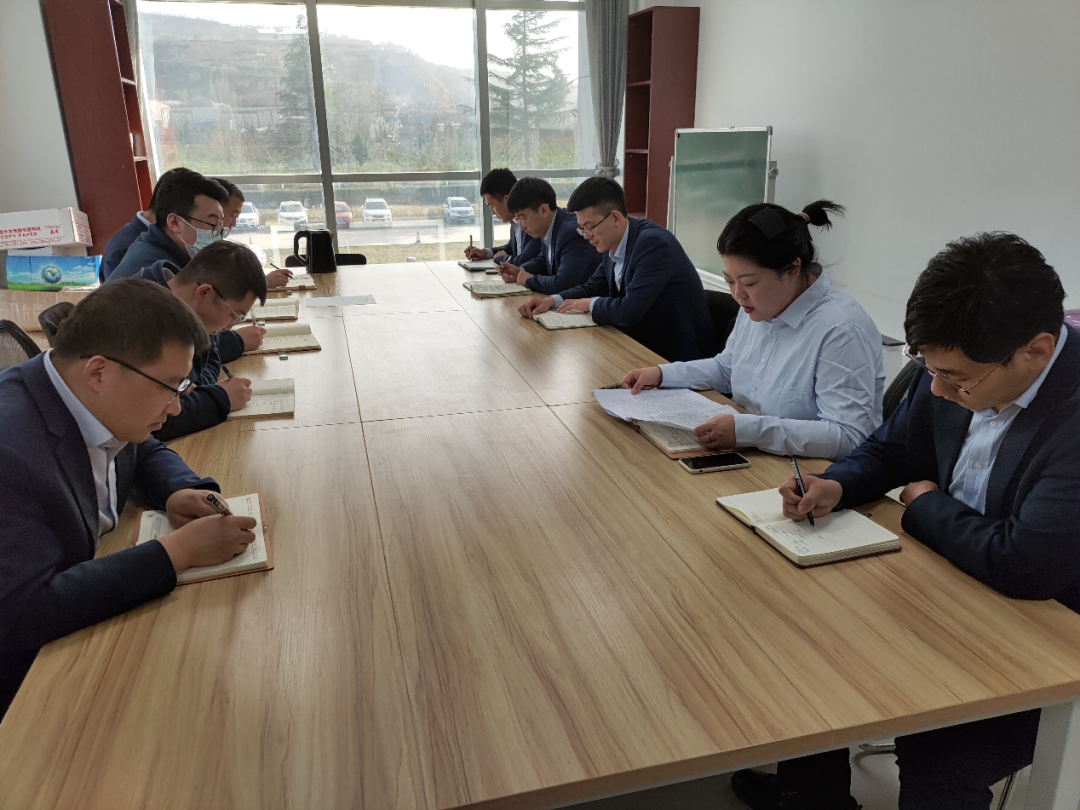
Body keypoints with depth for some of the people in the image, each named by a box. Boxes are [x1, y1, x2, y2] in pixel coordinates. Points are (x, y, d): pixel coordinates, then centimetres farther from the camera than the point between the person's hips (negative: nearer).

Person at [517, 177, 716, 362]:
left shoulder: (654, 243, -24)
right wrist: (552, 301, -1)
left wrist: (591, 304, -11)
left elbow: (630, 311, -30)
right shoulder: (613, 244, 1)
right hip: (643, 343, 7)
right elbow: (593, 287, 16)